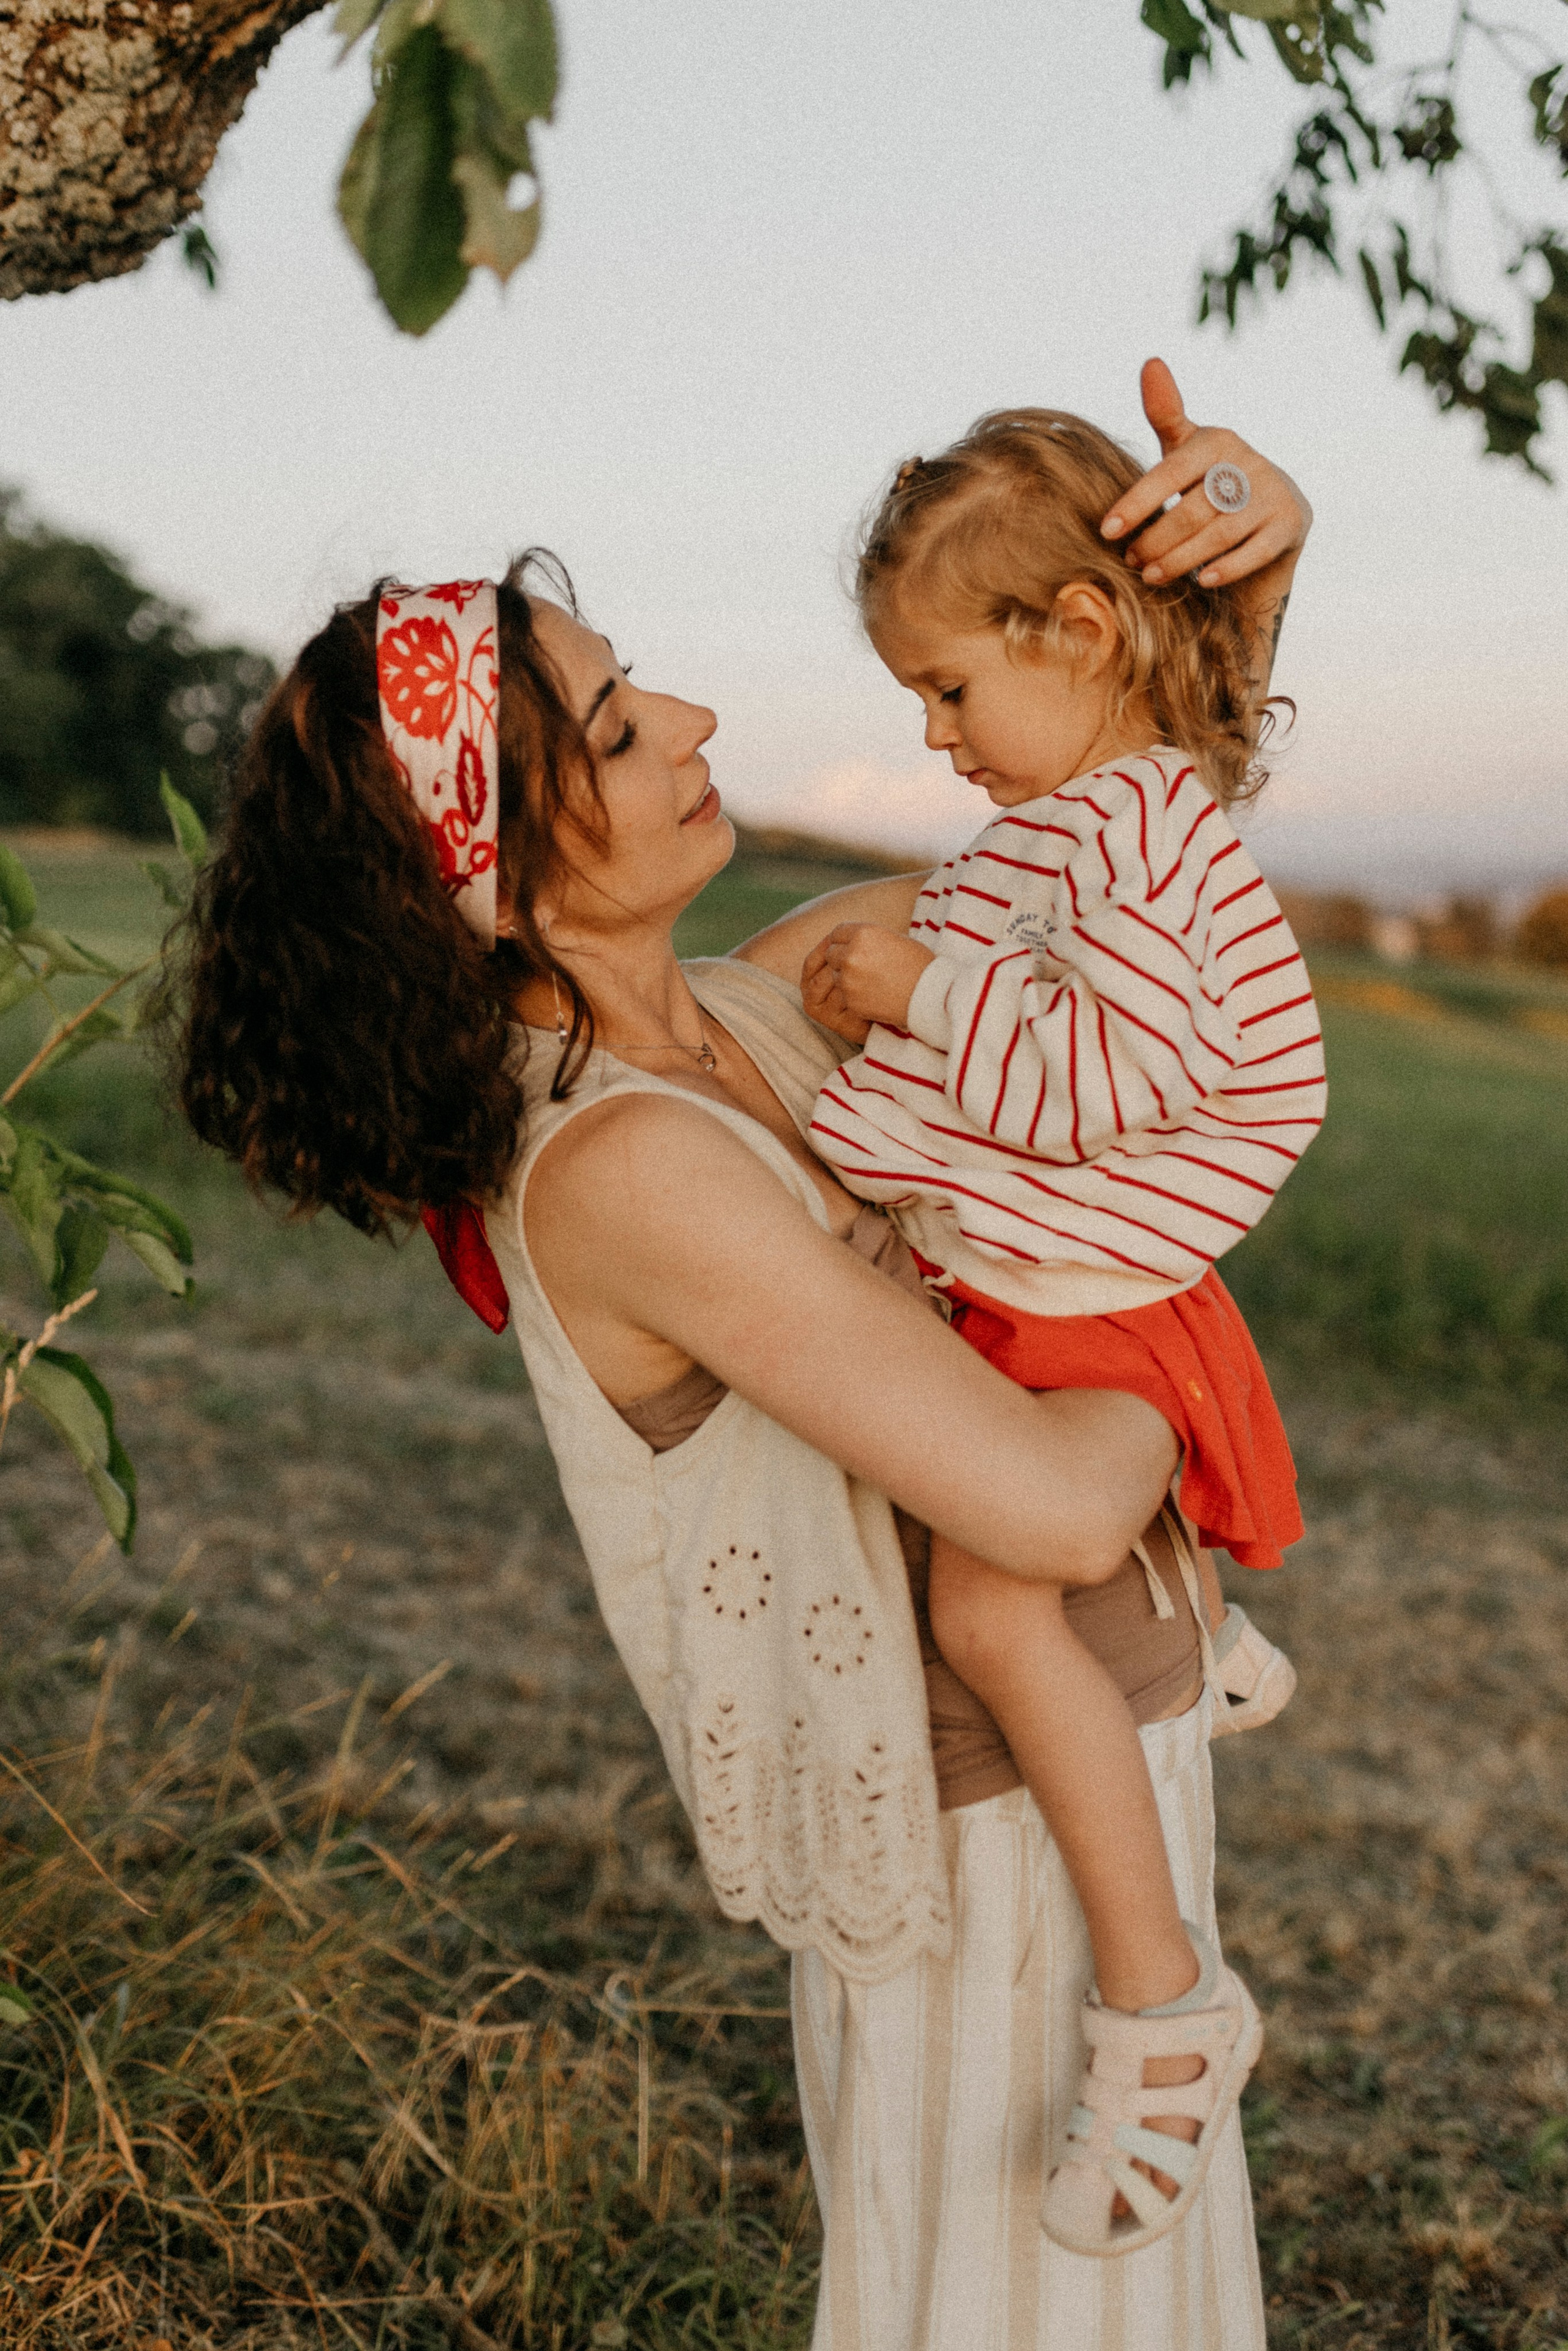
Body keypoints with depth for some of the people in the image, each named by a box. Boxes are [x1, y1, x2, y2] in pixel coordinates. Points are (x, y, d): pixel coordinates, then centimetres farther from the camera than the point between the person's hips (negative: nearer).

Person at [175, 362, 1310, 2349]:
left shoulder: (763, 1008, -2)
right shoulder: (620, 1167, -28)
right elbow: (1047, 1509, -34)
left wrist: (1258, 566, -10)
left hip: (1095, 1747, 8)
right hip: (997, 1825, -8)